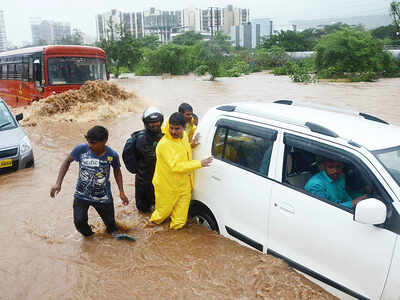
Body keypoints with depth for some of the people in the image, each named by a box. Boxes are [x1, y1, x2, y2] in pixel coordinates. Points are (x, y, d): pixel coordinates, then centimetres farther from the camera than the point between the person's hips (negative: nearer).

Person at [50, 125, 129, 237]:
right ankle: (88, 234, 14)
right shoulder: (81, 149, -18)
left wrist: (121, 192, -1)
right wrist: (58, 184, -10)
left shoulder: (112, 155, -16)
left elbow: (117, 171, 3)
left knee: (112, 230, 10)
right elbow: (67, 161, -2)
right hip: (81, 195, 0)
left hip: (103, 197, 0)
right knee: (79, 222, -20)